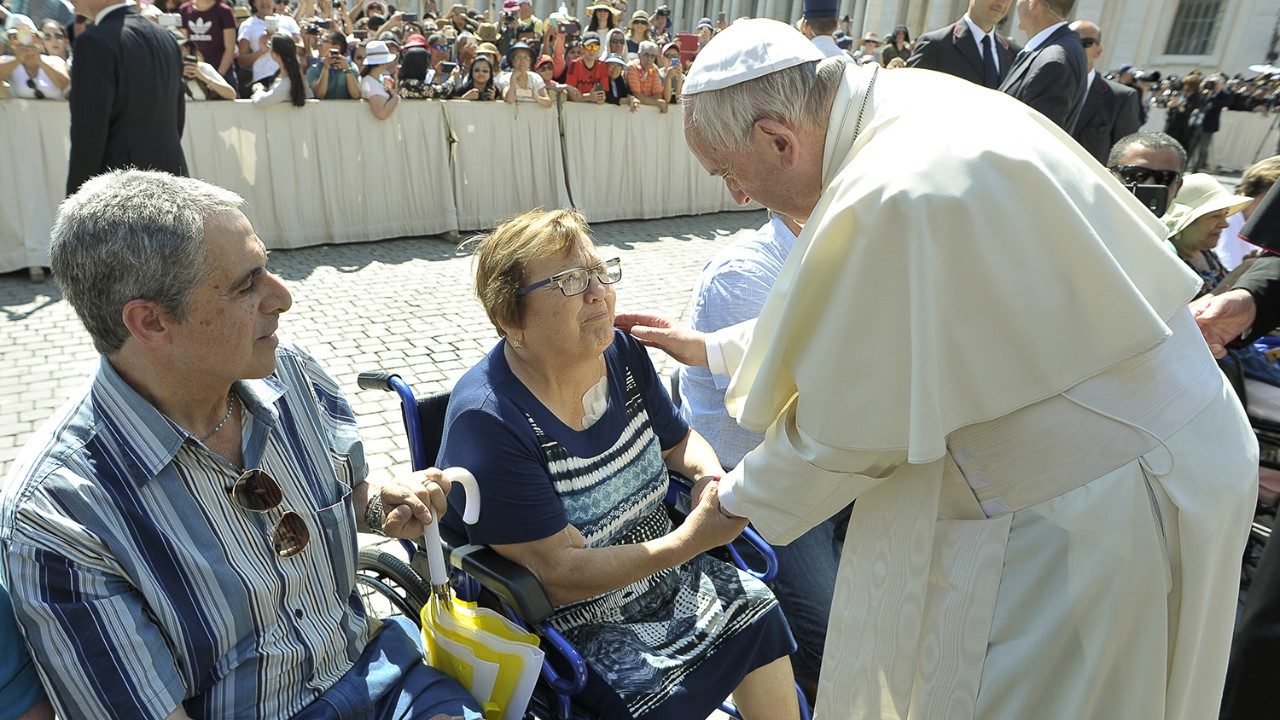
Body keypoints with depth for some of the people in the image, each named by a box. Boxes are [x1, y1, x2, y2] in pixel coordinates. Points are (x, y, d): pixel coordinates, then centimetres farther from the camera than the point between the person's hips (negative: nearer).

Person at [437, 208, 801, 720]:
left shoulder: (623, 355, -3)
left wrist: (710, 472, -11)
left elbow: (679, 441, 12)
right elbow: (561, 573, -23)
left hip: (666, 574, 6)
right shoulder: (487, 418, -25)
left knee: (757, 609, -12)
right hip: (574, 621, -6)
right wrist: (691, 539, -29)